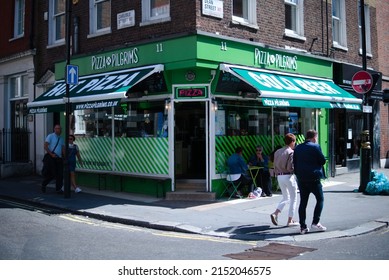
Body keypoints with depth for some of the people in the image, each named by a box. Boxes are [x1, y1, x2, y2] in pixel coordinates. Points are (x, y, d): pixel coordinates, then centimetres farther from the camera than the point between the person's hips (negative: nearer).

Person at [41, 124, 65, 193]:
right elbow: (45, 147, -9)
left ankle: (58, 189, 9)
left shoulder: (61, 139, 15)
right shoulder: (50, 136, -2)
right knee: (52, 174, -3)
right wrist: (51, 154, -19)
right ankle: (44, 184, 21)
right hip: (52, 158, -5)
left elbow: (63, 149, 13)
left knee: (60, 174, 0)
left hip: (59, 158, 5)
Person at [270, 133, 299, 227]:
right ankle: (290, 221, 10)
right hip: (288, 176, -7)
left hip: (279, 176, 7)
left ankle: (275, 213, 3)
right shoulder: (291, 152, -14)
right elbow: (290, 168, -19)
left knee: (286, 198, 21)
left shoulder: (277, 152, 8)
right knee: (293, 199, 8)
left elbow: (275, 166, 10)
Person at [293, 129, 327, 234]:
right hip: (314, 178, -5)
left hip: (301, 179, 5)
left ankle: (302, 227, 8)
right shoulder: (315, 147, -8)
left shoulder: (297, 148, 10)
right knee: (320, 199, 9)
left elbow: (294, 163, 11)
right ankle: (315, 223, 1)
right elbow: (323, 161, -7)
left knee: (303, 202, 8)